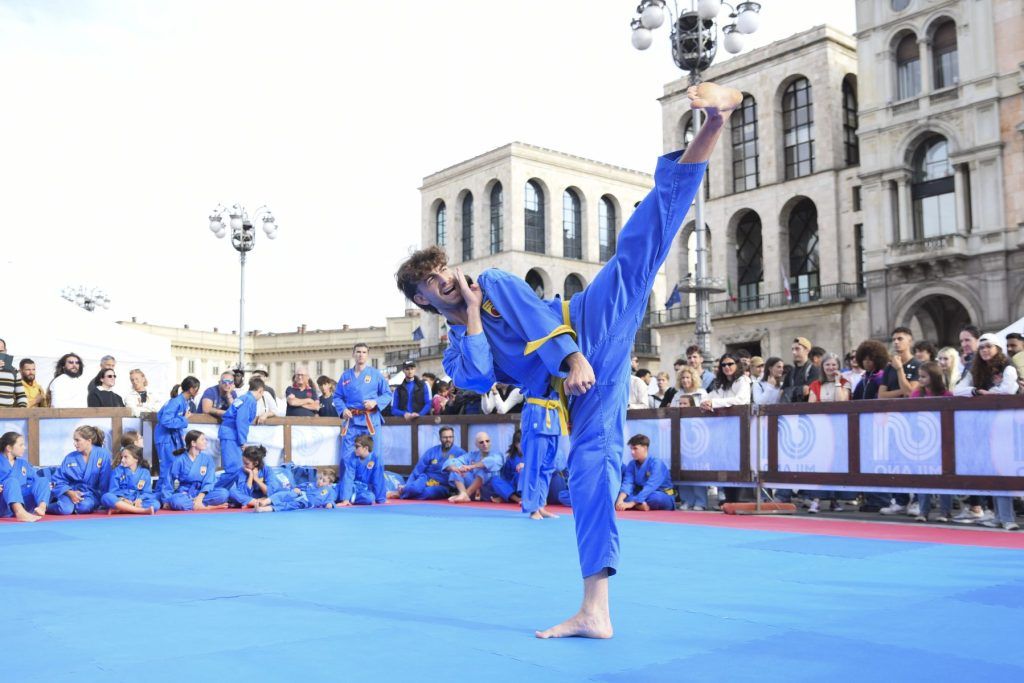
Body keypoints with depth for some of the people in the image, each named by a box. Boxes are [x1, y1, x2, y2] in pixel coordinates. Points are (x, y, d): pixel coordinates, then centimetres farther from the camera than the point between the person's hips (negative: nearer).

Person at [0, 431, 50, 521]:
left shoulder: (23, 463, 16)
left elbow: (35, 480, 15)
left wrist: (45, 487, -6)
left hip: (22, 502, 5)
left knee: (43, 480, -7)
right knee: (11, 481, -29)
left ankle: (42, 507, -38)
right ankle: (20, 513, -57)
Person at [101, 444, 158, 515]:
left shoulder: (145, 473, 8)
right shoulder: (117, 471, 8)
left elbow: (147, 492, 4)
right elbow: (113, 491, 1)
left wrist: (139, 500, -18)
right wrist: (123, 500, -18)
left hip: (137, 502, 0)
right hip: (120, 501, 0)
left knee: (156, 503, -29)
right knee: (106, 497, -32)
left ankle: (117, 509, -34)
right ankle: (142, 511, -41)